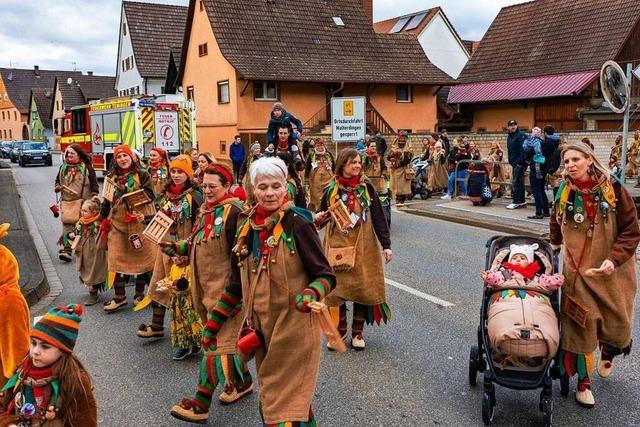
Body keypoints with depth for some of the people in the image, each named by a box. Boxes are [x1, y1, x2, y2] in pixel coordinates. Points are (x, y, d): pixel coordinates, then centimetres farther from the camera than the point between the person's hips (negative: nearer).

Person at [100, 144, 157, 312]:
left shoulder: (142, 175, -1)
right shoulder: (111, 177, 11)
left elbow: (150, 195, -12)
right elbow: (107, 200, 19)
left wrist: (127, 191, -21)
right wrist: (103, 219, 18)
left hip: (139, 222, -3)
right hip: (117, 223, 3)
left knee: (140, 258, 6)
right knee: (116, 259, 1)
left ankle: (139, 294, 21)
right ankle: (120, 297, 11)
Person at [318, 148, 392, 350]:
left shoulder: (366, 188, -2)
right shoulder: (331, 189, 0)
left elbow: (378, 218, -4)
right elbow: (323, 216, 13)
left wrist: (386, 245, -9)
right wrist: (319, 219, -11)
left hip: (363, 246, 0)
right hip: (337, 246, 0)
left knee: (362, 287, 4)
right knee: (336, 288, 2)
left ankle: (357, 332, 21)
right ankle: (340, 329, 22)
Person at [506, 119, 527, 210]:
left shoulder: (521, 135, -12)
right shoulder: (509, 136, 16)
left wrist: (520, 161, -23)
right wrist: (510, 160, 15)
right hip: (514, 163, 9)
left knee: (516, 182, -9)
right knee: (519, 182, 14)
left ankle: (516, 202, -4)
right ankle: (522, 201, 21)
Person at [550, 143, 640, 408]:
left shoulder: (613, 190, -12)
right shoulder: (564, 192, -2)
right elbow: (556, 223, 20)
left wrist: (614, 259, -22)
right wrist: (554, 245, 22)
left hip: (613, 271, -1)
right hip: (577, 271, 1)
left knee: (616, 323, 11)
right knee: (579, 325, 0)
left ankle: (608, 353, 47)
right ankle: (583, 381, 18)